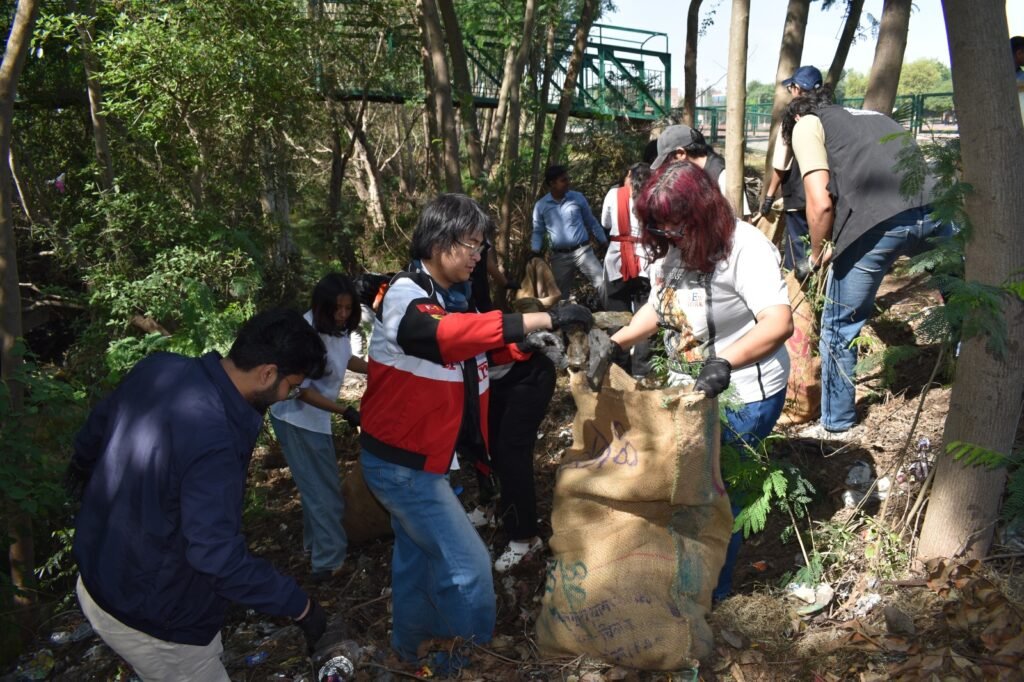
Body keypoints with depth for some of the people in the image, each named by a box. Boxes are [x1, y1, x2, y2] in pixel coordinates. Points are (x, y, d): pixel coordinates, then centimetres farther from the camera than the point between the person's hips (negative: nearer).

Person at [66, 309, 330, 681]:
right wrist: (300, 605, -25)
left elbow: (98, 424, 10)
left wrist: (81, 466, 31)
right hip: (149, 615, -8)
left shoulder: (157, 367, -10)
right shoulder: (214, 441, -36)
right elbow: (219, 556, -36)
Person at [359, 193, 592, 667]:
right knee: (468, 565, -7)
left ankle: (412, 649, 42)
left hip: (419, 457, 9)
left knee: (417, 554, 24)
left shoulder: (451, 297, 8)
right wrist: (543, 318, -44)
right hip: (401, 463, -9)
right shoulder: (404, 296, -21)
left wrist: (534, 341, -10)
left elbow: (483, 345, 11)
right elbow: (446, 333, -41)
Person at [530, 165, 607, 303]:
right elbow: (538, 231, 11)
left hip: (582, 251, 0)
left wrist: (605, 243, 9)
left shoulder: (578, 198, 2)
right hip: (559, 256, 1)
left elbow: (591, 222, 10)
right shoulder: (540, 206, 1)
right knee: (561, 294, 10)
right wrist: (535, 251, -5)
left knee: (602, 284, -9)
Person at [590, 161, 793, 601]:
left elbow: (780, 322, -35)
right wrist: (615, 342, -7)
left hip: (742, 397, -7)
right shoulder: (674, 248, -2)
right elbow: (658, 309, 8)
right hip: (691, 388, 7)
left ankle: (711, 587, 27)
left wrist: (725, 362, -49)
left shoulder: (744, 248, -25)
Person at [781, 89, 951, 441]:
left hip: (875, 222, -5)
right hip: (935, 207, 5)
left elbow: (821, 203, 3)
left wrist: (818, 253, 20)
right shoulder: (876, 115, 35)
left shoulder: (806, 125, 17)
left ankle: (836, 426, 27)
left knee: (839, 327, 14)